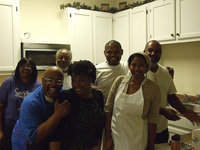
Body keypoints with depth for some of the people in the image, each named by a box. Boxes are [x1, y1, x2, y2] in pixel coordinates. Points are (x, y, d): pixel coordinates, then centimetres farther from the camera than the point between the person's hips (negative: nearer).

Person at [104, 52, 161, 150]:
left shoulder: (153, 88, -9)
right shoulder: (120, 81, -5)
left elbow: (152, 120, -6)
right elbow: (108, 108, -3)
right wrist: (107, 138, -5)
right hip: (115, 136, 2)